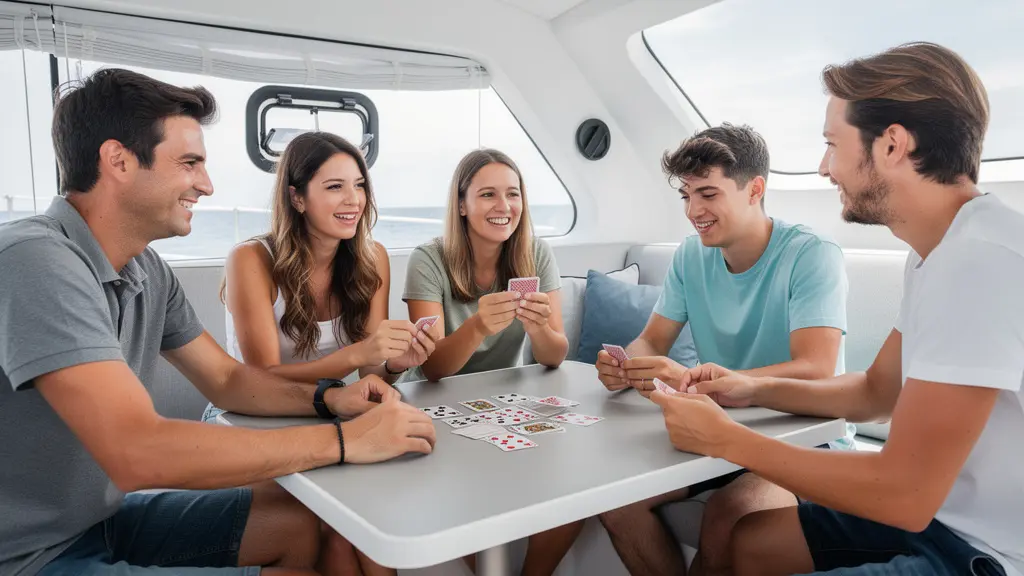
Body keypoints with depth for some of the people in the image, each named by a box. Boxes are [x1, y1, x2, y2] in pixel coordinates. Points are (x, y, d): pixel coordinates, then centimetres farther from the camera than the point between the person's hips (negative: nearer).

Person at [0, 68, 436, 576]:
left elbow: (226, 379, 7)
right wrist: (343, 440, -30)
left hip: (102, 516, 8)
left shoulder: (145, 268, 0)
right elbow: (137, 452, -35)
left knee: (307, 523, 6)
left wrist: (328, 399, -12)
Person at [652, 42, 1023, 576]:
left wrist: (725, 439, -17)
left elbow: (905, 493, -27)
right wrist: (754, 389, -1)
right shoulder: (938, 251, 6)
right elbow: (877, 391, 14)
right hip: (945, 513, 9)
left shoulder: (980, 257, -27)